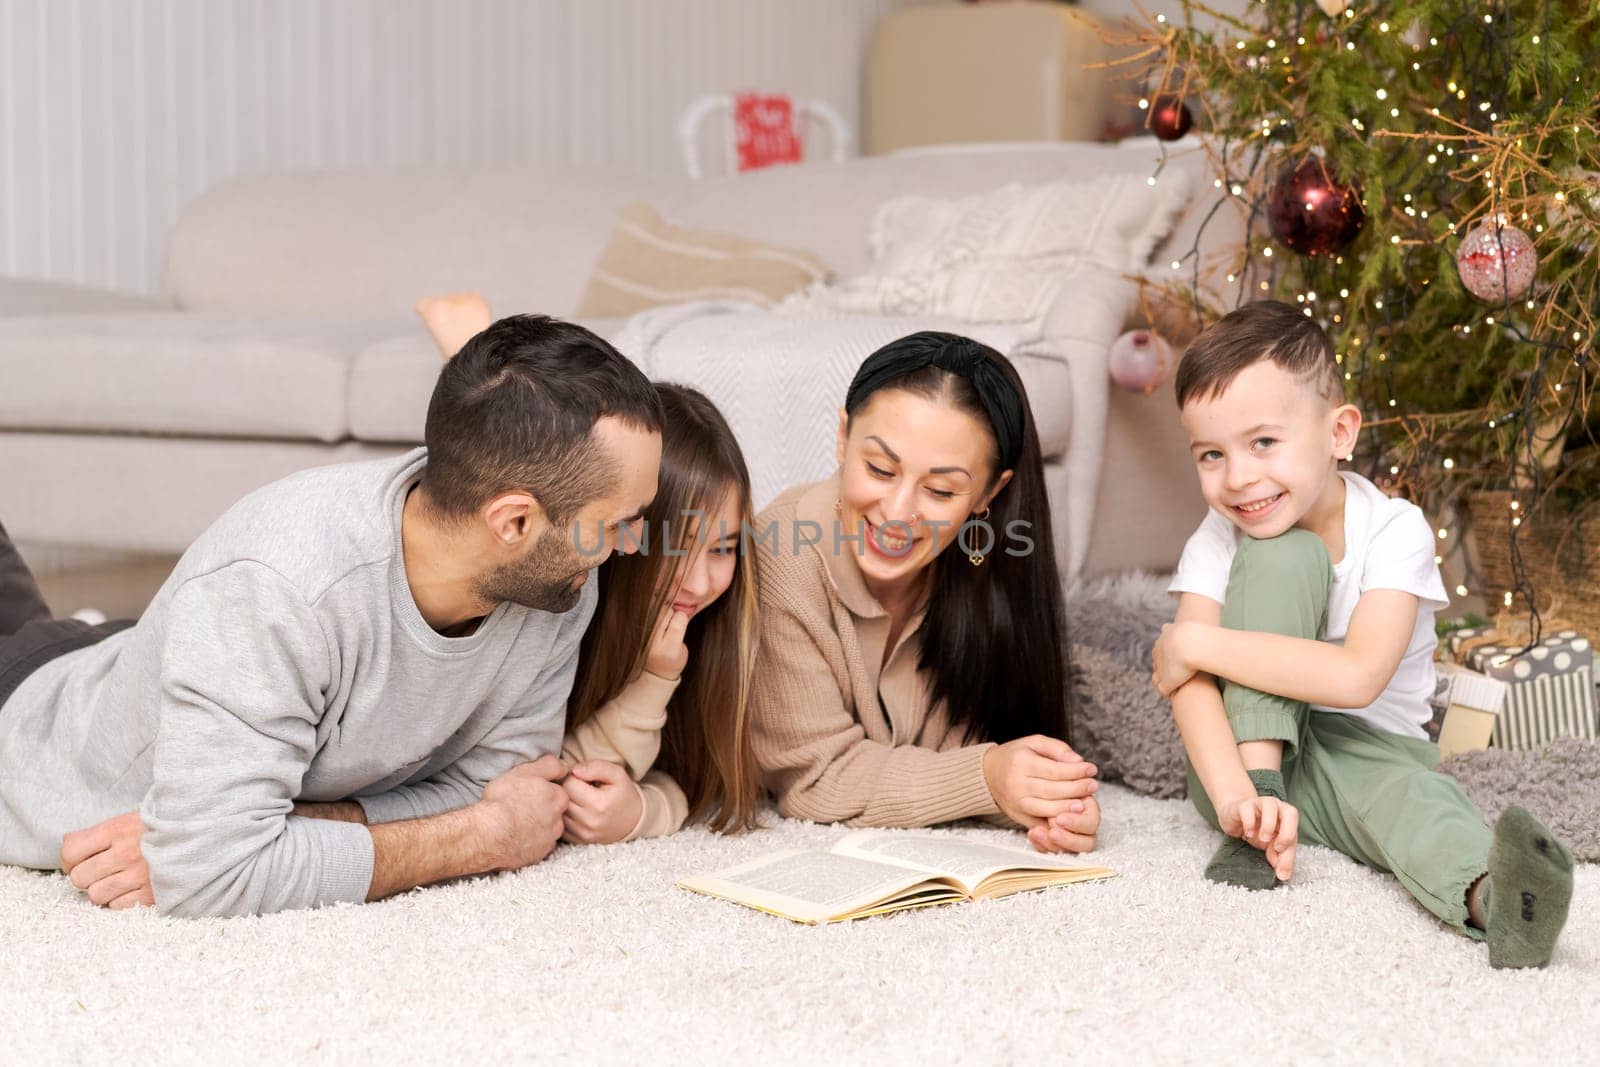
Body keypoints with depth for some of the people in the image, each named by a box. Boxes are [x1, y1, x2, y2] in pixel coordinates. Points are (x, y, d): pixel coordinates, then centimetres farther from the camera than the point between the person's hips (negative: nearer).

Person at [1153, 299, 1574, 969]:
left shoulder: (1393, 530, -15)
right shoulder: (1216, 544, -7)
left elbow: (1357, 676, -30)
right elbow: (1189, 681, -21)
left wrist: (1195, 643, -28)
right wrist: (1234, 793, -41)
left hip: (1365, 751, -1)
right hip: (1251, 750, 2)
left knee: (1408, 793, -41)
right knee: (1283, 555, -22)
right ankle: (1257, 811, -29)